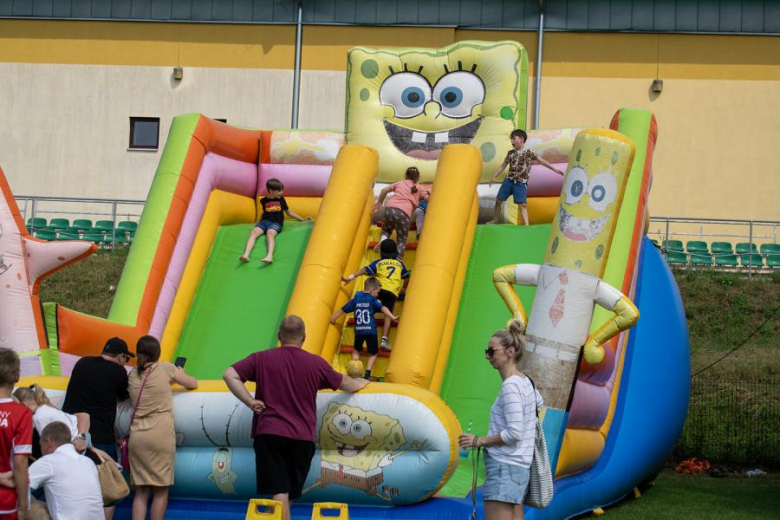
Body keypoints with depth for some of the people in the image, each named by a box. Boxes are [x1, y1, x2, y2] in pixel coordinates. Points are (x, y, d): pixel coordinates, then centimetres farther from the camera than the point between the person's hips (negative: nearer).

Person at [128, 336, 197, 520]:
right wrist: (179, 376, 28)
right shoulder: (165, 369, -2)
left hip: (137, 436, 4)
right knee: (161, 490, 3)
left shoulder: (133, 374, 9)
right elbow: (193, 384, 10)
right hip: (160, 436, -4)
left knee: (141, 491, 8)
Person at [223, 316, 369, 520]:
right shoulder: (316, 363, 6)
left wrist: (250, 402, -3)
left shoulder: (262, 359, 4)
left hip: (269, 434, -1)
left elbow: (229, 375, -5)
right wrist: (360, 383, 41)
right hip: (303, 437, 1)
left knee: (279, 495, -8)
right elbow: (346, 384, 19)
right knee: (290, 495, 17)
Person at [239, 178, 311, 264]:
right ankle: (246, 255, -47)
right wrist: (258, 223, 23)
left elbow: (288, 212, 27)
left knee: (270, 233, -37)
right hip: (264, 221, 2)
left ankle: (270, 256, -62)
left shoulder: (281, 199, 16)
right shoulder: (264, 200, 15)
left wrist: (302, 219, 28)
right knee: (254, 232, -30)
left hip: (276, 222, -2)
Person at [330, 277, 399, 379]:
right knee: (373, 353, 11)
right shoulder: (373, 300, 0)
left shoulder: (356, 299, 13)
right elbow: (383, 308, -16)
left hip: (358, 330, 3)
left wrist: (333, 318, 36)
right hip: (371, 330, -3)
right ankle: (367, 373, -2)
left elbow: (343, 309, 22)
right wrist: (392, 317, -24)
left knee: (356, 350, 23)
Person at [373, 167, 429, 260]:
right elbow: (428, 198, 6)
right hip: (404, 213, -3)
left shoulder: (400, 183, 27)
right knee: (401, 241, 7)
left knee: (386, 229, 33)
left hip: (390, 208, 3)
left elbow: (384, 190, 27)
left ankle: (383, 239, 0)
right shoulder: (420, 188, 19)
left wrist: (379, 203, 40)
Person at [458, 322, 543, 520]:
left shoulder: (510, 386, -14)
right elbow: (538, 403, 33)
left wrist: (480, 441, -11)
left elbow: (514, 433, -20)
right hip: (520, 467, 9)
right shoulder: (525, 381, 12)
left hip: (504, 467, -9)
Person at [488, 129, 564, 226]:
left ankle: (526, 225, -14)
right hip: (509, 180, 4)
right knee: (498, 200, 7)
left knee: (522, 204, -11)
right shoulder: (511, 153, 6)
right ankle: (496, 219, 28)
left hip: (521, 182, -4)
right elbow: (503, 165, 14)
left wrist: (555, 169, 0)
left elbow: (541, 161, 1)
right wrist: (494, 176, 10)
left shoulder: (529, 152, -4)